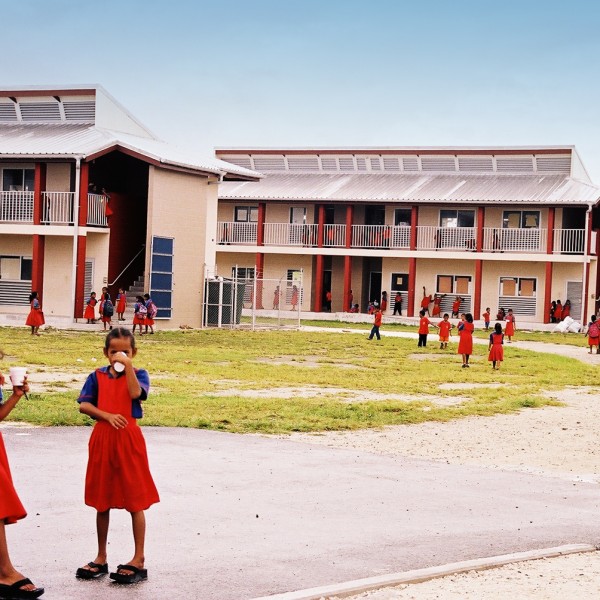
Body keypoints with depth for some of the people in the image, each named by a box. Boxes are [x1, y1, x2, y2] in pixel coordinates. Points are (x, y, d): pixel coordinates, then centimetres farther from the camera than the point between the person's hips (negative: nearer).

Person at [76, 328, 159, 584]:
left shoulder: (138, 374, 1)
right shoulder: (97, 376, 7)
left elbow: (135, 393, -19)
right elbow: (84, 405, -3)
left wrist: (128, 366, -19)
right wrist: (107, 416, -15)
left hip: (128, 438, -3)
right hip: (102, 438, 3)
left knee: (135, 500, 0)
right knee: (102, 501, 11)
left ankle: (139, 560, 6)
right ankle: (101, 558, 22)